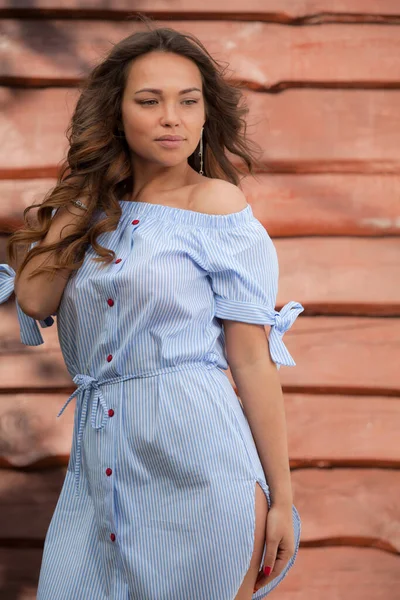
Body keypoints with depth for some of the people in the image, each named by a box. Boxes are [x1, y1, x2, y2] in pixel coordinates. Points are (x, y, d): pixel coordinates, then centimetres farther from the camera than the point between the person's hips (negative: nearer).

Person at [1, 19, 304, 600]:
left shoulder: (217, 202, -1)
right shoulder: (94, 212, 13)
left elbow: (253, 360, -4)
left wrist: (282, 499, -6)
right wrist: (84, 188, 4)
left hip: (195, 464, -4)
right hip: (97, 460, 5)